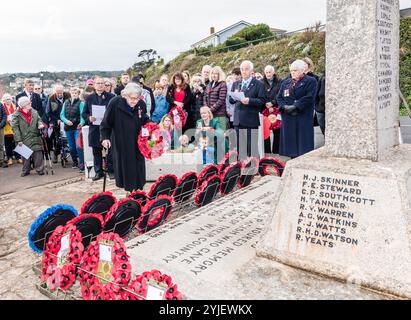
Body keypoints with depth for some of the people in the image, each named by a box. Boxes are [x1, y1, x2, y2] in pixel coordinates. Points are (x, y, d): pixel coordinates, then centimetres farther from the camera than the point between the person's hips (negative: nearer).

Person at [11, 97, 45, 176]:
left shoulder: (34, 112, 3)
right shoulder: (17, 115, -7)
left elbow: (39, 119, 15)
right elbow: (15, 127, -8)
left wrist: (40, 124, -10)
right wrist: (18, 139, -11)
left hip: (35, 138, 2)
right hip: (24, 139, -2)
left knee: (38, 154, -2)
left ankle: (40, 169, 7)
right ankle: (26, 171, 21)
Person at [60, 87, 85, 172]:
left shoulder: (80, 103, -2)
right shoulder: (66, 102, 11)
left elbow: (82, 115, -11)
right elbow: (62, 114, 11)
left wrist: (81, 123, -29)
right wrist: (66, 121, -9)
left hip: (77, 128, -5)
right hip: (68, 128, 5)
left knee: (78, 146, -13)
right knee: (71, 147, 12)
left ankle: (81, 165, -7)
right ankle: (75, 162, 30)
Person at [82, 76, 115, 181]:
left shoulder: (111, 97, 3)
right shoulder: (89, 98, 10)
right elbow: (84, 113, 12)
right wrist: (89, 118, -8)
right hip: (95, 129, 2)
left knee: (110, 150, 1)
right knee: (96, 152, 7)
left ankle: (111, 170, 12)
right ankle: (98, 171, 17)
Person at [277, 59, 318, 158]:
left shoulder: (310, 81, 1)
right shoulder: (285, 82, 19)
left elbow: (309, 97, -11)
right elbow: (279, 97, 12)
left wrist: (295, 106, -17)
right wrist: (284, 106, -7)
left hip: (303, 118, -5)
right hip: (288, 117, 5)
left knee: (303, 142, -6)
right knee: (290, 142, 5)